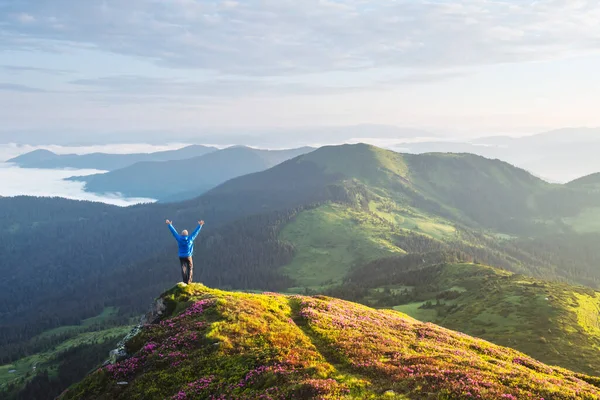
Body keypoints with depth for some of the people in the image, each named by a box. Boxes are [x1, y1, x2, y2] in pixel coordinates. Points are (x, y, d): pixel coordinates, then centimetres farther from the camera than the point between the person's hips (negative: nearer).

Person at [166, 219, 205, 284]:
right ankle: (189, 281, 0)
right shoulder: (190, 238, -6)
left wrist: (169, 225, 17)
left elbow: (173, 231, 5)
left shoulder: (179, 238, -5)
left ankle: (185, 281, -4)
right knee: (190, 268, 8)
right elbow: (196, 232, 5)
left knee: (183, 268, 4)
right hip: (188, 256, -1)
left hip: (181, 256, 1)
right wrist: (200, 225, 16)